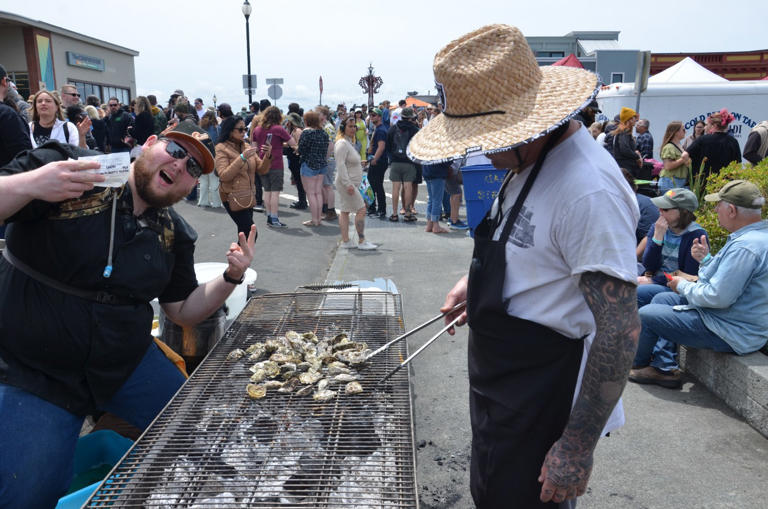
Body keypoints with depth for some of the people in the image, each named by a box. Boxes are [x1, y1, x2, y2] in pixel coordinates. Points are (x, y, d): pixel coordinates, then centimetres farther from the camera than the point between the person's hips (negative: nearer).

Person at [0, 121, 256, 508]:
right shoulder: (63, 165, -11)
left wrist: (232, 277, -9)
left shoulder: (175, 235, 2)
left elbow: (182, 311, 6)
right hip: (33, 371, -4)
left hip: (128, 366, 5)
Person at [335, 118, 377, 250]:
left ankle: (345, 241, 13)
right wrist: (348, 184, -26)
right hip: (347, 183, -10)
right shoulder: (342, 144, -15)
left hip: (350, 183, 10)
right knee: (361, 209, -8)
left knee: (345, 211, 10)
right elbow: (340, 165, -23)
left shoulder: (349, 142, 16)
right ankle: (361, 242, -3)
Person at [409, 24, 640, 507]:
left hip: (542, 406, -9)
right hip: (499, 381, 10)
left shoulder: (588, 190, -28)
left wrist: (578, 448, -22)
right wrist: (480, 282, 7)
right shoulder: (531, 160, 4)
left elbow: (620, 331, -27)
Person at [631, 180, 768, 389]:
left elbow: (718, 297, -28)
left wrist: (683, 286, -12)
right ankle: (665, 368, 14)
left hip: (732, 334, -11)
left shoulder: (745, 247, -27)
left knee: (645, 315, -8)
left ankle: (636, 365, 19)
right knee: (662, 299, 18)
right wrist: (706, 259, 2)